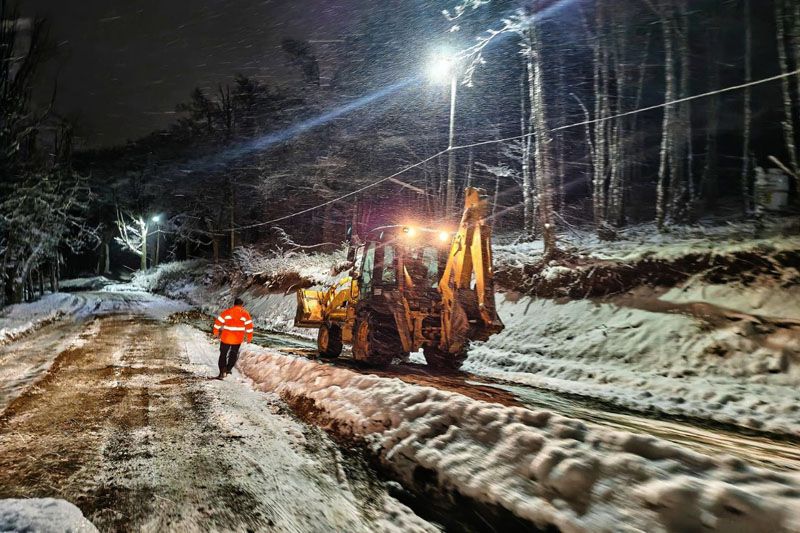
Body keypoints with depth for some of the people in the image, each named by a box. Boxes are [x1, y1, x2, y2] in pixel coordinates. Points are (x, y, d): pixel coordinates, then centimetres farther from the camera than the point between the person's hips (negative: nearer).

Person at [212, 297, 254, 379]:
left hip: (226, 337, -1)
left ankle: (222, 373, 0)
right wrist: (250, 337, 10)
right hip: (238, 339, 1)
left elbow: (218, 321, 0)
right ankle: (228, 369, 24)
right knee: (234, 353, 22)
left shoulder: (227, 312, -1)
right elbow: (249, 326, 1)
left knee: (223, 354, 8)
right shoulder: (245, 313, 0)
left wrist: (216, 332, 12)